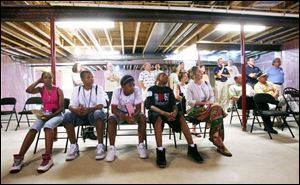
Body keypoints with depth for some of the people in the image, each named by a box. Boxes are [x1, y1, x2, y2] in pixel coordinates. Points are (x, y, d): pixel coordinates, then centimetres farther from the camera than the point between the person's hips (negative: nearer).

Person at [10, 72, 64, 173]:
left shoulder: (58, 90, -1)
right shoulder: (41, 89, 8)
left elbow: (61, 107, -6)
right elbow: (28, 90, -14)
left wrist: (50, 116, -17)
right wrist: (38, 81, -4)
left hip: (57, 114, -3)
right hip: (44, 114, 3)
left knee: (47, 126, -37)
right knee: (33, 129, -27)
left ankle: (48, 158, -41)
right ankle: (19, 158, -26)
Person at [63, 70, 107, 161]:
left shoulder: (98, 88, -4)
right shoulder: (77, 89, 3)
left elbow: (100, 105, -15)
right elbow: (71, 106, -6)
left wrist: (88, 109, -36)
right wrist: (77, 110, -31)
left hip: (94, 113, -2)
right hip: (80, 115, 3)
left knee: (99, 113, -37)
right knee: (67, 115, -26)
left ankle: (100, 146, -28)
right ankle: (74, 146, -15)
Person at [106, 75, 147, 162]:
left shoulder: (137, 90, -22)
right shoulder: (117, 91, -23)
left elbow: (138, 108, -20)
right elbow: (113, 109, -24)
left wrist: (133, 115, -42)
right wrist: (124, 116, -42)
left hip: (133, 113, 1)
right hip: (120, 112, 0)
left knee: (143, 118, -29)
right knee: (111, 119, -30)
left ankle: (141, 145, -15)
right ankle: (112, 147, -18)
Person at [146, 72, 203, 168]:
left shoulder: (169, 90, 19)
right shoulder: (151, 89, 5)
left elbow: (173, 104, 9)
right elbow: (150, 105, -7)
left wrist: (175, 111, -17)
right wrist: (164, 113, -21)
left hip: (168, 112, 4)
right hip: (155, 112, -3)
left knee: (181, 118, -25)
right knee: (158, 119, -39)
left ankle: (192, 148, -22)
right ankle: (160, 152, -40)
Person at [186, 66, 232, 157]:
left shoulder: (206, 83, 16)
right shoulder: (190, 86, -1)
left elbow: (212, 96, 16)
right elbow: (189, 101, -9)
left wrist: (209, 102, -6)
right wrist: (203, 103, -17)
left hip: (207, 108, 5)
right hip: (195, 109, -5)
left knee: (217, 108, -30)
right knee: (216, 110, -30)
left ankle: (216, 139, -20)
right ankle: (219, 143, -24)